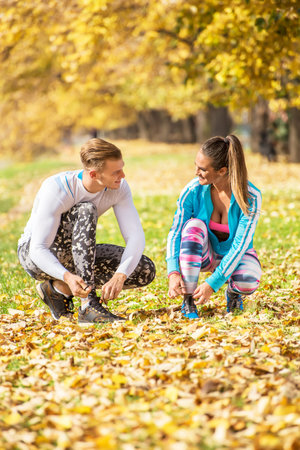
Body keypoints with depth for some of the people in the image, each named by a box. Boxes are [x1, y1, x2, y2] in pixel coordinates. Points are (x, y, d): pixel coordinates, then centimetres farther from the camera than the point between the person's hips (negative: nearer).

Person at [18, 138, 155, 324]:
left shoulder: (119, 187, -16)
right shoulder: (56, 188, -29)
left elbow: (136, 237, -21)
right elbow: (38, 250, -31)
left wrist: (119, 276, -40)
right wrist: (68, 277, -51)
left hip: (77, 256, 6)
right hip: (34, 255, -6)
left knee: (146, 270, -14)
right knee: (86, 210, -33)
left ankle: (58, 288, -4)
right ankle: (89, 305, -38)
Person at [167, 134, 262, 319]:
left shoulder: (251, 197, -25)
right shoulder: (193, 191, -20)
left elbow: (240, 245, -26)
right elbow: (175, 231, -17)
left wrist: (213, 283, -32)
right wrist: (173, 273, -32)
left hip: (236, 255, -1)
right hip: (204, 254, 1)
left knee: (248, 281, -36)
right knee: (194, 225, -33)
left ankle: (233, 292, 5)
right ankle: (188, 301, -21)